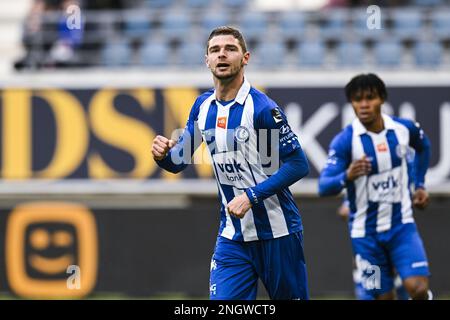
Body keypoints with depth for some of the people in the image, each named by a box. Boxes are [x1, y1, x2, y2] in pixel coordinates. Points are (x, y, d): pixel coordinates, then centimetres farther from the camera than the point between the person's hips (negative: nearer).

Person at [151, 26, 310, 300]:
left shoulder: (263, 108, -14)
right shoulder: (203, 106, 5)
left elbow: (298, 165, -16)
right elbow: (179, 161, 12)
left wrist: (251, 196, -23)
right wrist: (163, 155, -11)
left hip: (277, 234, -5)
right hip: (232, 234, 5)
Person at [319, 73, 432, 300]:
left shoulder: (404, 129, -5)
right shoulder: (345, 141, -15)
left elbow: (423, 147, 20)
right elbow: (323, 186, -23)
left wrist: (420, 185, 15)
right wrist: (347, 176, -42)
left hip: (401, 225, 2)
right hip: (366, 233, -1)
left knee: (417, 287, -18)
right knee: (383, 297, 3)